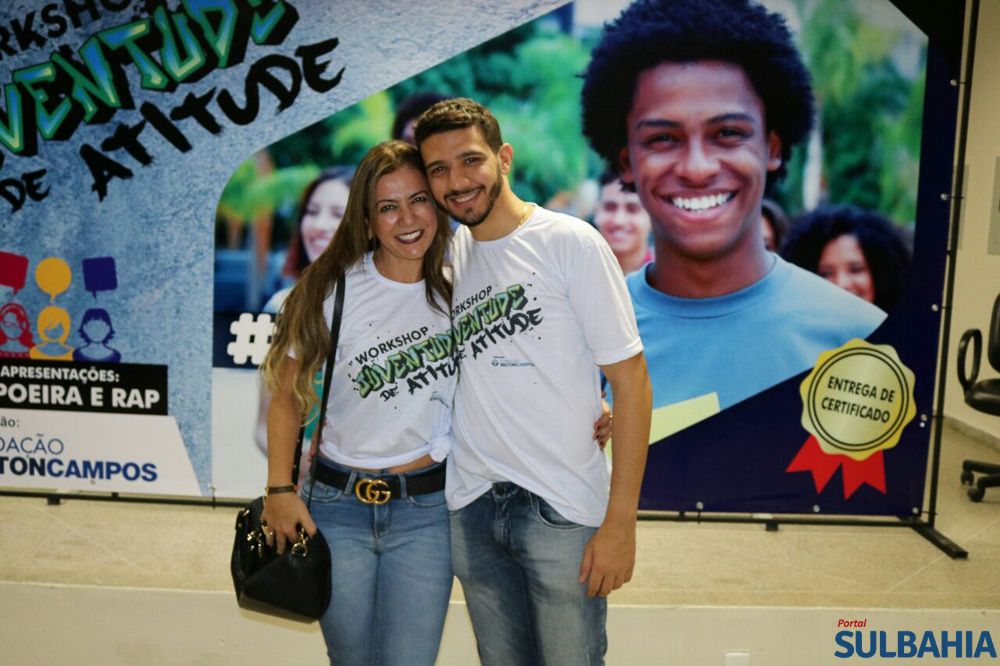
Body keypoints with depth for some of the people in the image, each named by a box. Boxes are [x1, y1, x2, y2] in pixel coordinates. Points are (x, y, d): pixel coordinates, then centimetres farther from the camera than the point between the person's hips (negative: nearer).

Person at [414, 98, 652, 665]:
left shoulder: (569, 242, -9)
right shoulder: (447, 253, 7)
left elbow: (630, 378, -10)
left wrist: (621, 522, -13)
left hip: (563, 511, -4)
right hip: (471, 510, 5)